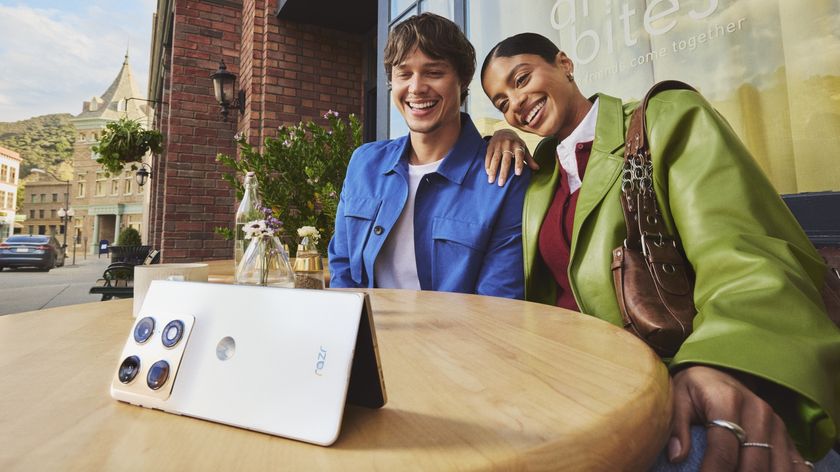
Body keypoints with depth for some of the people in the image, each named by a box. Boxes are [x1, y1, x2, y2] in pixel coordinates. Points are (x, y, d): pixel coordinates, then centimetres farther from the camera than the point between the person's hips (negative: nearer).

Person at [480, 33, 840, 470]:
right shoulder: (540, 171, 15)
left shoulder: (670, 118, -1)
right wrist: (503, 140, 12)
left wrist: (729, 372, -34)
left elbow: (743, 256, -13)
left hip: (676, 381, -4)